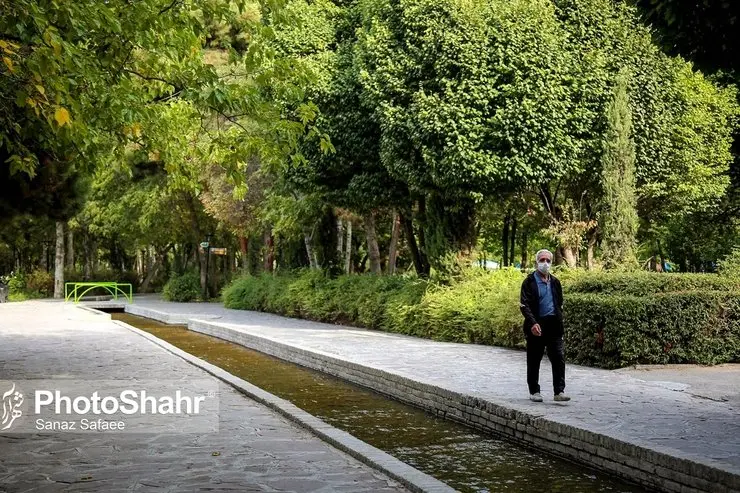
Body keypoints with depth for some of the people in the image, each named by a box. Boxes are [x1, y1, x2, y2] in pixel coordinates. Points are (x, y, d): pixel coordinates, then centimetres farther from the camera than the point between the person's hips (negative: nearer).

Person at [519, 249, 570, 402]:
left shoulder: (555, 282, 14)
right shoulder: (529, 282, -3)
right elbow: (524, 305, -11)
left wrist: (560, 322, 12)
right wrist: (533, 323, -24)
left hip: (554, 326, 4)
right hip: (536, 326, -4)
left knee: (559, 358, -5)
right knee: (534, 361, 6)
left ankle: (559, 391, -3)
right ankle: (534, 391, 17)